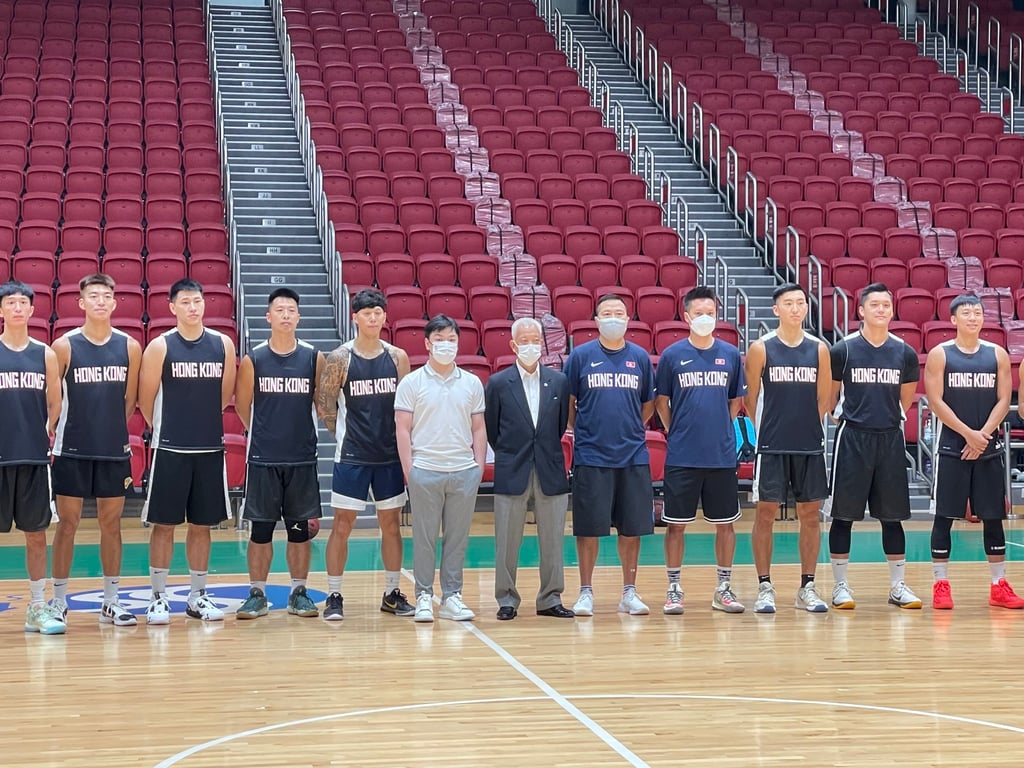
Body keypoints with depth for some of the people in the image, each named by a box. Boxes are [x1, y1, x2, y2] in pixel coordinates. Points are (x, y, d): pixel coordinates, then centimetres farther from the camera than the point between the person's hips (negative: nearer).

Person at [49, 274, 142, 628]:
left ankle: (111, 602, 16)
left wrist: (113, 429, 10)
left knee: (111, 523, 8)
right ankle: (58, 601, 11)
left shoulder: (130, 346, 2)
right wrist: (59, 431, 1)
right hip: (72, 450, -2)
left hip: (114, 451, 2)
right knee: (67, 523, 3)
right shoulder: (64, 346, -5)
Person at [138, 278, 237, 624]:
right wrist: (166, 427, 7)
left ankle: (198, 596, 19)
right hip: (170, 449, -3)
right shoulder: (160, 346, -6)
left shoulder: (223, 344, 3)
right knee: (164, 523, 1)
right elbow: (145, 399, -1)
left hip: (210, 447, 3)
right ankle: (159, 598, 9)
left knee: (202, 524, 9)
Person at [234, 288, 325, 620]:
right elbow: (242, 406, 8)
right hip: (262, 459, -1)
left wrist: (299, 431, 11)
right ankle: (257, 594, 13)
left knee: (300, 529, 7)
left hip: (303, 458, 1)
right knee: (260, 529, 4)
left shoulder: (314, 358, 1)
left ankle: (299, 593, 17)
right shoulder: (253, 359, -2)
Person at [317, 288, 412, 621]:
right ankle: (334, 597, 7)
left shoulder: (397, 357, 3)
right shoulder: (340, 358, -6)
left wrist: (402, 441, 2)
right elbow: (325, 404, -3)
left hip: (390, 454, 3)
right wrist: (346, 433, 1)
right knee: (342, 524, -1)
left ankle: (392, 594, 20)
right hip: (352, 456, -3)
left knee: (391, 523, 9)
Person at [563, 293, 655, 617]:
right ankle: (586, 592, 12)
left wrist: (630, 430, 8)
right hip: (590, 457, -2)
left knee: (632, 528, 6)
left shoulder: (640, 357, 7)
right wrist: (583, 431, 2)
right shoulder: (581, 355, 0)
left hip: (633, 456, 2)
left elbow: (648, 405, 15)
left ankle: (629, 592, 17)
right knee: (588, 527, 2)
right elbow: (568, 403, 6)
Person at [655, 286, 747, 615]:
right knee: (676, 523, 3)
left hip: (722, 455, 2)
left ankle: (724, 589, 18)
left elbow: (736, 400, 14)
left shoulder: (730, 354, 4)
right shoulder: (672, 355, -1)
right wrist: (678, 433, 3)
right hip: (682, 457, -2)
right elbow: (661, 401, 7)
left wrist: (721, 429, 7)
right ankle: (674, 589, 14)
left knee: (725, 523, 8)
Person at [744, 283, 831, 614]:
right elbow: (751, 398, 3)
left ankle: (807, 587, 15)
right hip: (771, 446, -3)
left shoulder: (819, 348, 4)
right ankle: (765, 587, 9)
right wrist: (768, 428, 6)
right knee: (765, 513, 1)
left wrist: (806, 427, 10)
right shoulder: (761, 348, -4)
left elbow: (823, 399, 12)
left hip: (810, 445, 3)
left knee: (810, 514, 6)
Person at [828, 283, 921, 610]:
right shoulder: (842, 350, -5)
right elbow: (830, 395, 7)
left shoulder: (905, 353, 4)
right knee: (843, 515, 2)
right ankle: (841, 585, 11)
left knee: (892, 515, 7)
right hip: (852, 438, -2)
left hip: (890, 439, 3)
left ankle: (898, 586, 15)